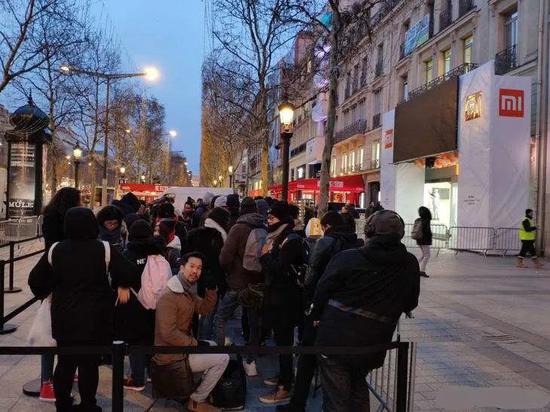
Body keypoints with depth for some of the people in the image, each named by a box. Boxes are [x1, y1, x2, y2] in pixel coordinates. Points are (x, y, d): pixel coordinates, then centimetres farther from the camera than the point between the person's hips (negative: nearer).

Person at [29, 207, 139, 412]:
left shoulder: (55, 249, -4)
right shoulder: (105, 250, -14)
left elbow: (35, 280, 2)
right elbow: (129, 274, -16)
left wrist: (46, 293, 21)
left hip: (64, 318, 3)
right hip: (94, 319, -3)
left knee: (65, 362, 18)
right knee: (89, 363, 9)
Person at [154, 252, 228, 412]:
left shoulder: (189, 292, 7)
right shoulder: (169, 297, -24)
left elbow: (205, 309, 10)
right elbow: (169, 333, -29)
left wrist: (211, 289, -4)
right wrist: (194, 343, -17)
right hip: (171, 356, -10)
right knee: (223, 358, -7)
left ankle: (204, 389, 28)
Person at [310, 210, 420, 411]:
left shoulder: (346, 259, -16)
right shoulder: (410, 265, -5)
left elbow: (321, 294, -7)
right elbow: (409, 304, 8)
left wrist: (315, 314, 12)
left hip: (336, 342, -3)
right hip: (372, 347, 4)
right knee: (358, 387, 28)